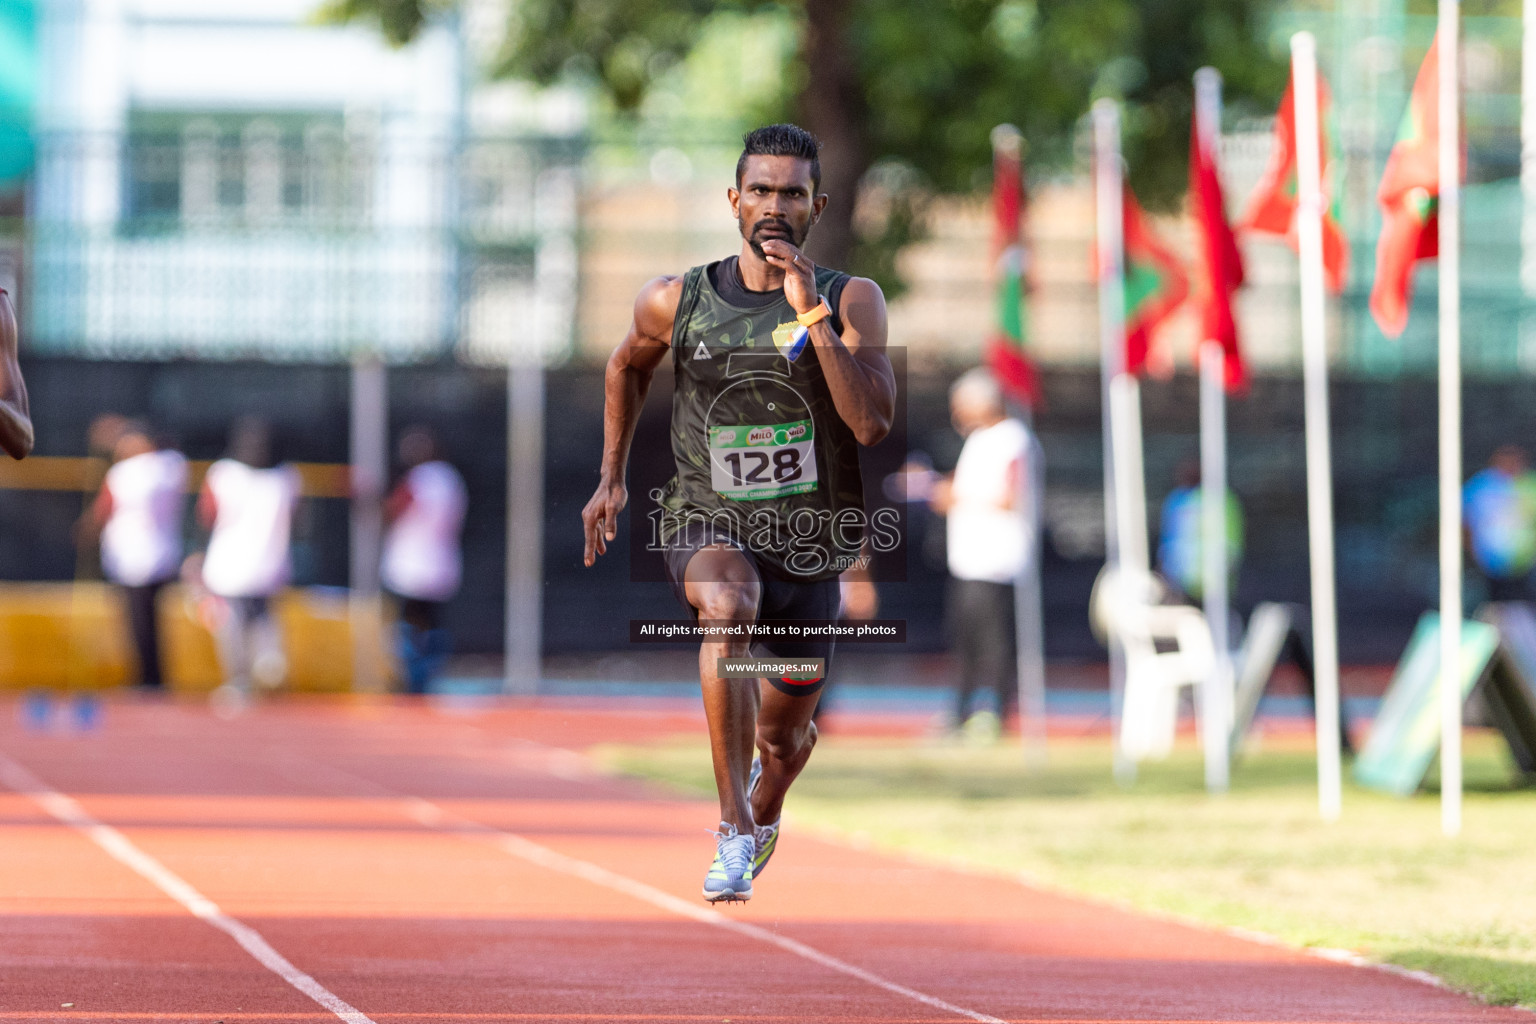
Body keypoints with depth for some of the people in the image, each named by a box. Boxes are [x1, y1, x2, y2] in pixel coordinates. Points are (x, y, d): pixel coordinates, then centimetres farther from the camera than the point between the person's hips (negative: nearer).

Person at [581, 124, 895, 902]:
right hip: (707, 526, -1)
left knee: (785, 736, 15)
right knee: (728, 605, -38)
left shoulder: (852, 302, -10)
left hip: (808, 544, 1)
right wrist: (611, 479, 15)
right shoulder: (677, 302, -6)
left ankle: (762, 809, 56)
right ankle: (734, 832, -34)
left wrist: (810, 314, -27)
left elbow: (872, 423, -24)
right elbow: (628, 365, 17)